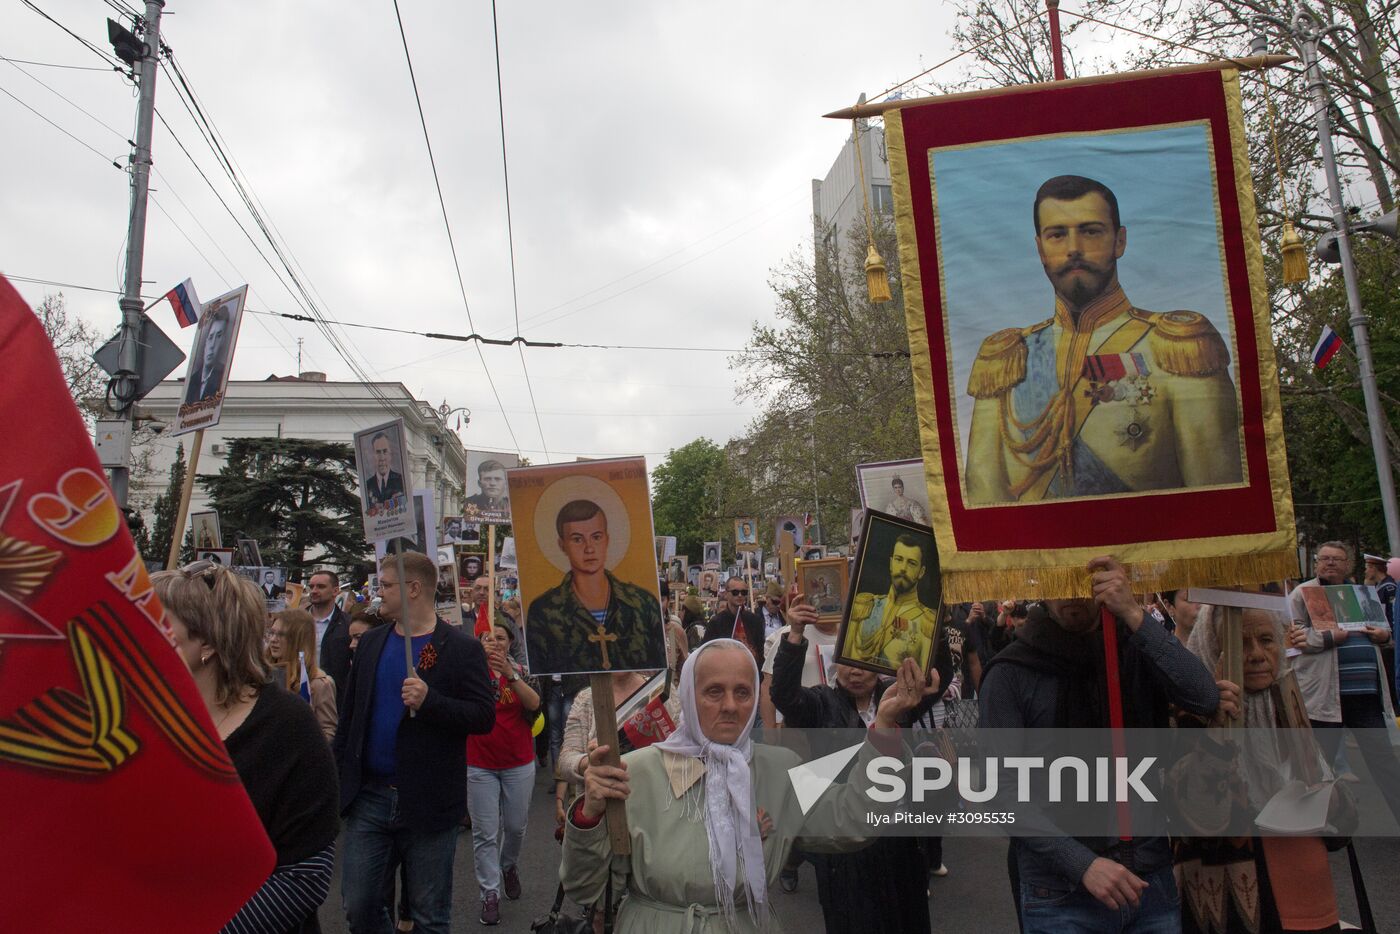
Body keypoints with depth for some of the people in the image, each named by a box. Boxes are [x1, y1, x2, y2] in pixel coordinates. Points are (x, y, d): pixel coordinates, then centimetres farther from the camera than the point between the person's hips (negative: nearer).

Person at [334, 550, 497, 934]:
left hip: (428, 802, -4)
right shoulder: (370, 643, 8)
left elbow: (485, 716, -13)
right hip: (368, 795, 5)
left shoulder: (461, 648, -9)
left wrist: (429, 700, -26)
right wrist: (338, 771, 8)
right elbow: (350, 714, 14)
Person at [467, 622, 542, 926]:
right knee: (485, 833, 2)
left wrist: (510, 674, -36)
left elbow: (534, 703, -20)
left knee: (515, 826, 15)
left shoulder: (522, 671, -3)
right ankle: (490, 894, 13)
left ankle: (509, 865, 43)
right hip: (479, 766, -1)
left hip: (519, 764, 1)